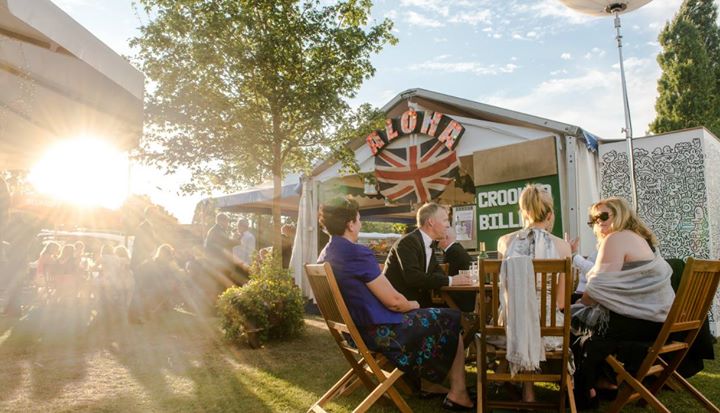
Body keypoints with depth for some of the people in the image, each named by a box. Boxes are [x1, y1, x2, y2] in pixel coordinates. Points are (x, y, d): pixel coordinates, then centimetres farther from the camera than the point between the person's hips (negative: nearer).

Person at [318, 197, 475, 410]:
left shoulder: (325, 255, 4)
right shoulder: (357, 252, -25)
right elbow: (394, 301, -22)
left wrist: (407, 306, 14)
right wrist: (412, 305, 0)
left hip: (355, 329, 9)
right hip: (380, 331, -9)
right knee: (451, 319, 9)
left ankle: (424, 381, 37)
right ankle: (458, 393, 19)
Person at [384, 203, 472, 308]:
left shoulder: (428, 244, 11)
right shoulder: (408, 242, -16)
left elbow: (438, 274, 9)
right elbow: (413, 277, -26)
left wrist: (458, 279, -10)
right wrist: (450, 280, -23)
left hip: (416, 302, 8)